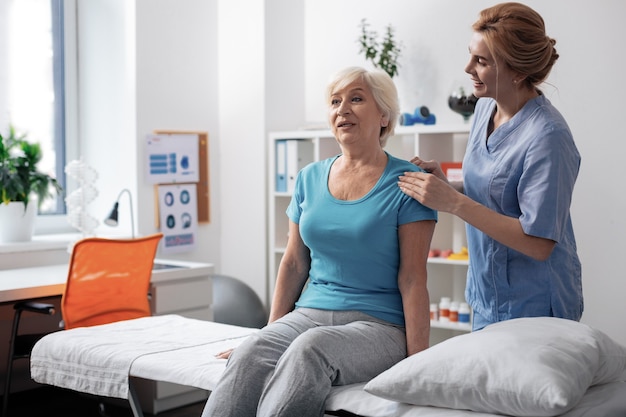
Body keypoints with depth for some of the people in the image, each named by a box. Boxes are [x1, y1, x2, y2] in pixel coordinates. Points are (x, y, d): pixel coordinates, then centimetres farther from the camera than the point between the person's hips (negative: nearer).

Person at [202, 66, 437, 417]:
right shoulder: (310, 178, 14)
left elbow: (413, 278, -7)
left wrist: (417, 358, -13)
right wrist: (274, 330, 10)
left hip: (379, 325, -4)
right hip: (310, 312, 4)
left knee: (310, 347, -36)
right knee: (249, 354, -28)